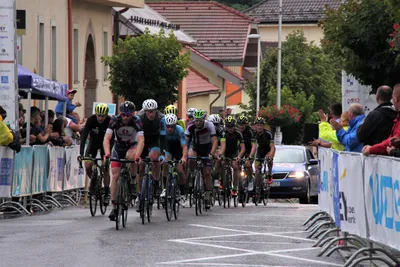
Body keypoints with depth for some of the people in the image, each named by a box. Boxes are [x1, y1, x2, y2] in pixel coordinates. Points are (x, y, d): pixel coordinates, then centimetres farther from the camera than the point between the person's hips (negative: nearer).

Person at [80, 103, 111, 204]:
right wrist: (81, 153, -37)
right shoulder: (91, 120, -27)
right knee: (87, 166, -13)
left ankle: (107, 193, -1)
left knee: (105, 168, -11)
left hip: (105, 144, -1)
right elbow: (84, 135, -29)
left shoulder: (110, 121, -28)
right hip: (93, 143, 1)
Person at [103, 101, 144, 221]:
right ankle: (114, 207, -6)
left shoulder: (136, 122, -24)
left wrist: (137, 156, -50)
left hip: (132, 146, -1)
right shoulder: (115, 121, -22)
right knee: (115, 176, -10)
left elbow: (141, 141, -34)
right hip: (118, 147, 1)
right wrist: (107, 154, -47)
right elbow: (106, 138, -30)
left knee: (131, 156, -37)